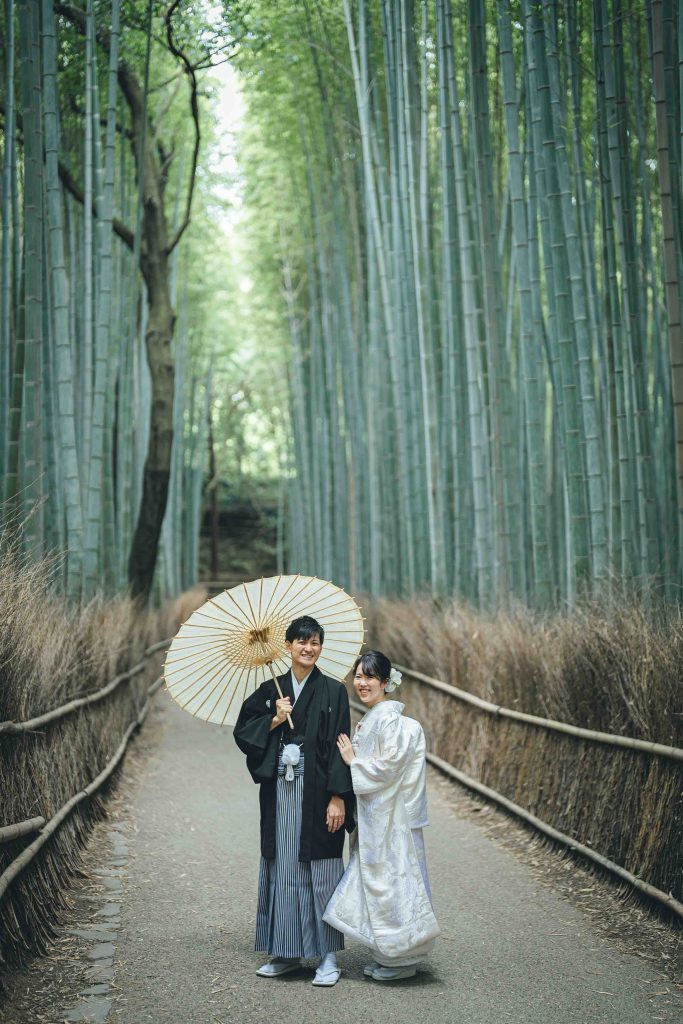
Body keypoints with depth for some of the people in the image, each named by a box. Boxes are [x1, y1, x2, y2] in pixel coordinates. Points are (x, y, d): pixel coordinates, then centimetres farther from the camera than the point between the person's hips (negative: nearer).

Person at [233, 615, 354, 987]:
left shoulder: (333, 691, -2)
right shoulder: (270, 690, 9)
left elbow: (340, 747, -6)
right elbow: (243, 732, 8)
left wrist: (338, 797, -12)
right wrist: (275, 720, -8)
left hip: (317, 790, -4)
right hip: (279, 790, 4)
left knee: (321, 870, -1)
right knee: (282, 869, 8)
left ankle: (328, 956, 7)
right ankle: (287, 953, 18)